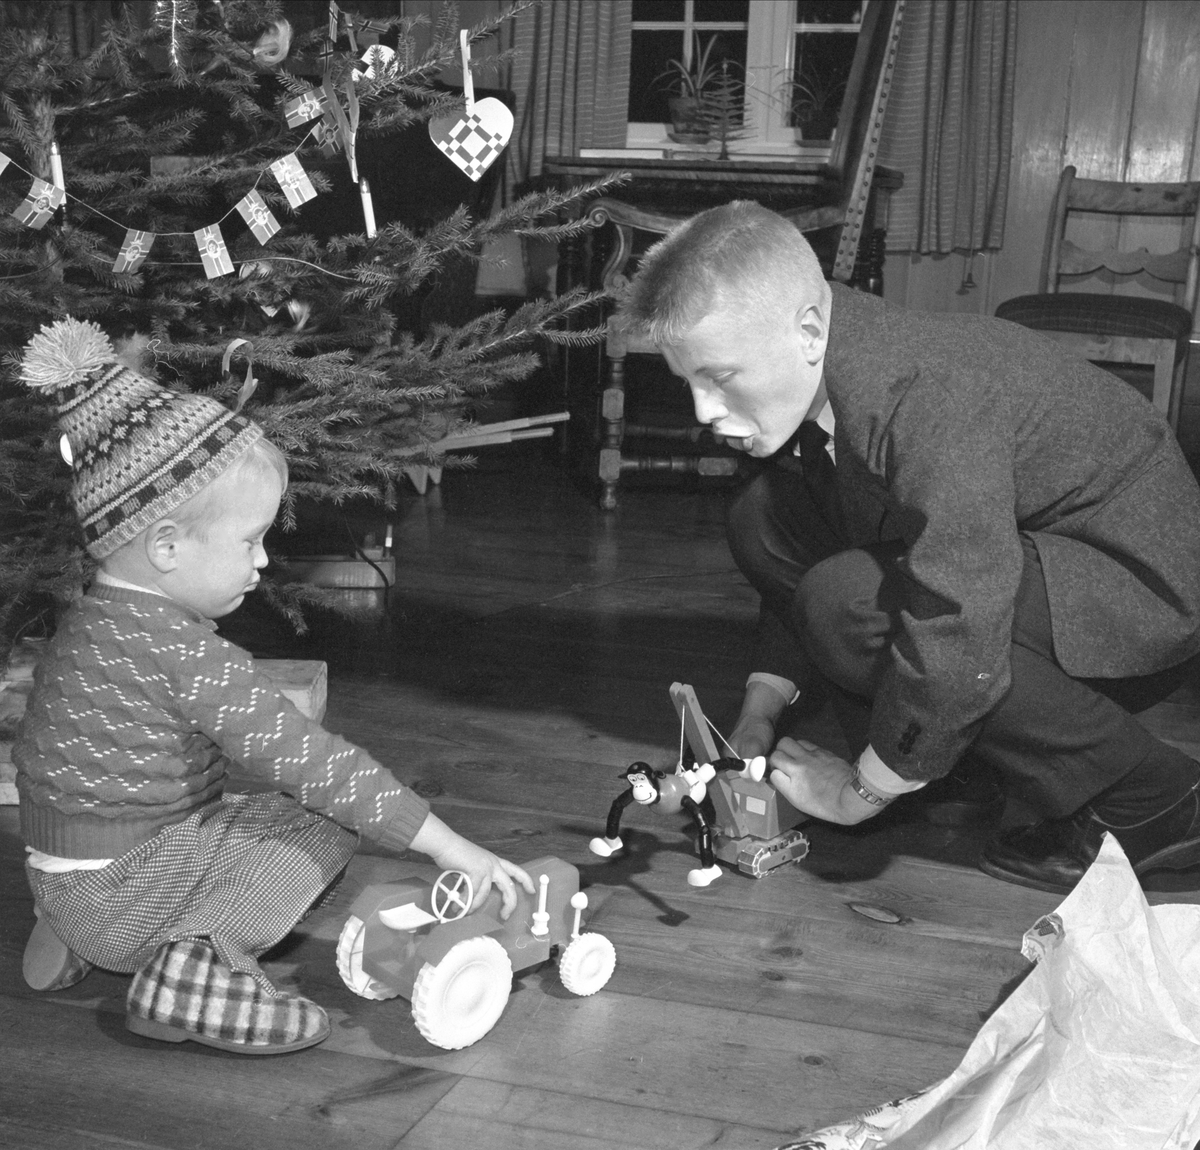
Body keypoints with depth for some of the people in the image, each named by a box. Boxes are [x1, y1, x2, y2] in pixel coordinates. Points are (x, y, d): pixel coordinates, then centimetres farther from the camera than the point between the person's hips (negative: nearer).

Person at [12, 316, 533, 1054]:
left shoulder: (104, 618, 4)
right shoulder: (183, 654, -25)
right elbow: (304, 758, -26)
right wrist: (446, 845, -22)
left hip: (70, 877, 9)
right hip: (109, 888, -9)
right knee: (326, 823, -7)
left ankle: (83, 946, 18)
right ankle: (199, 962, -15)